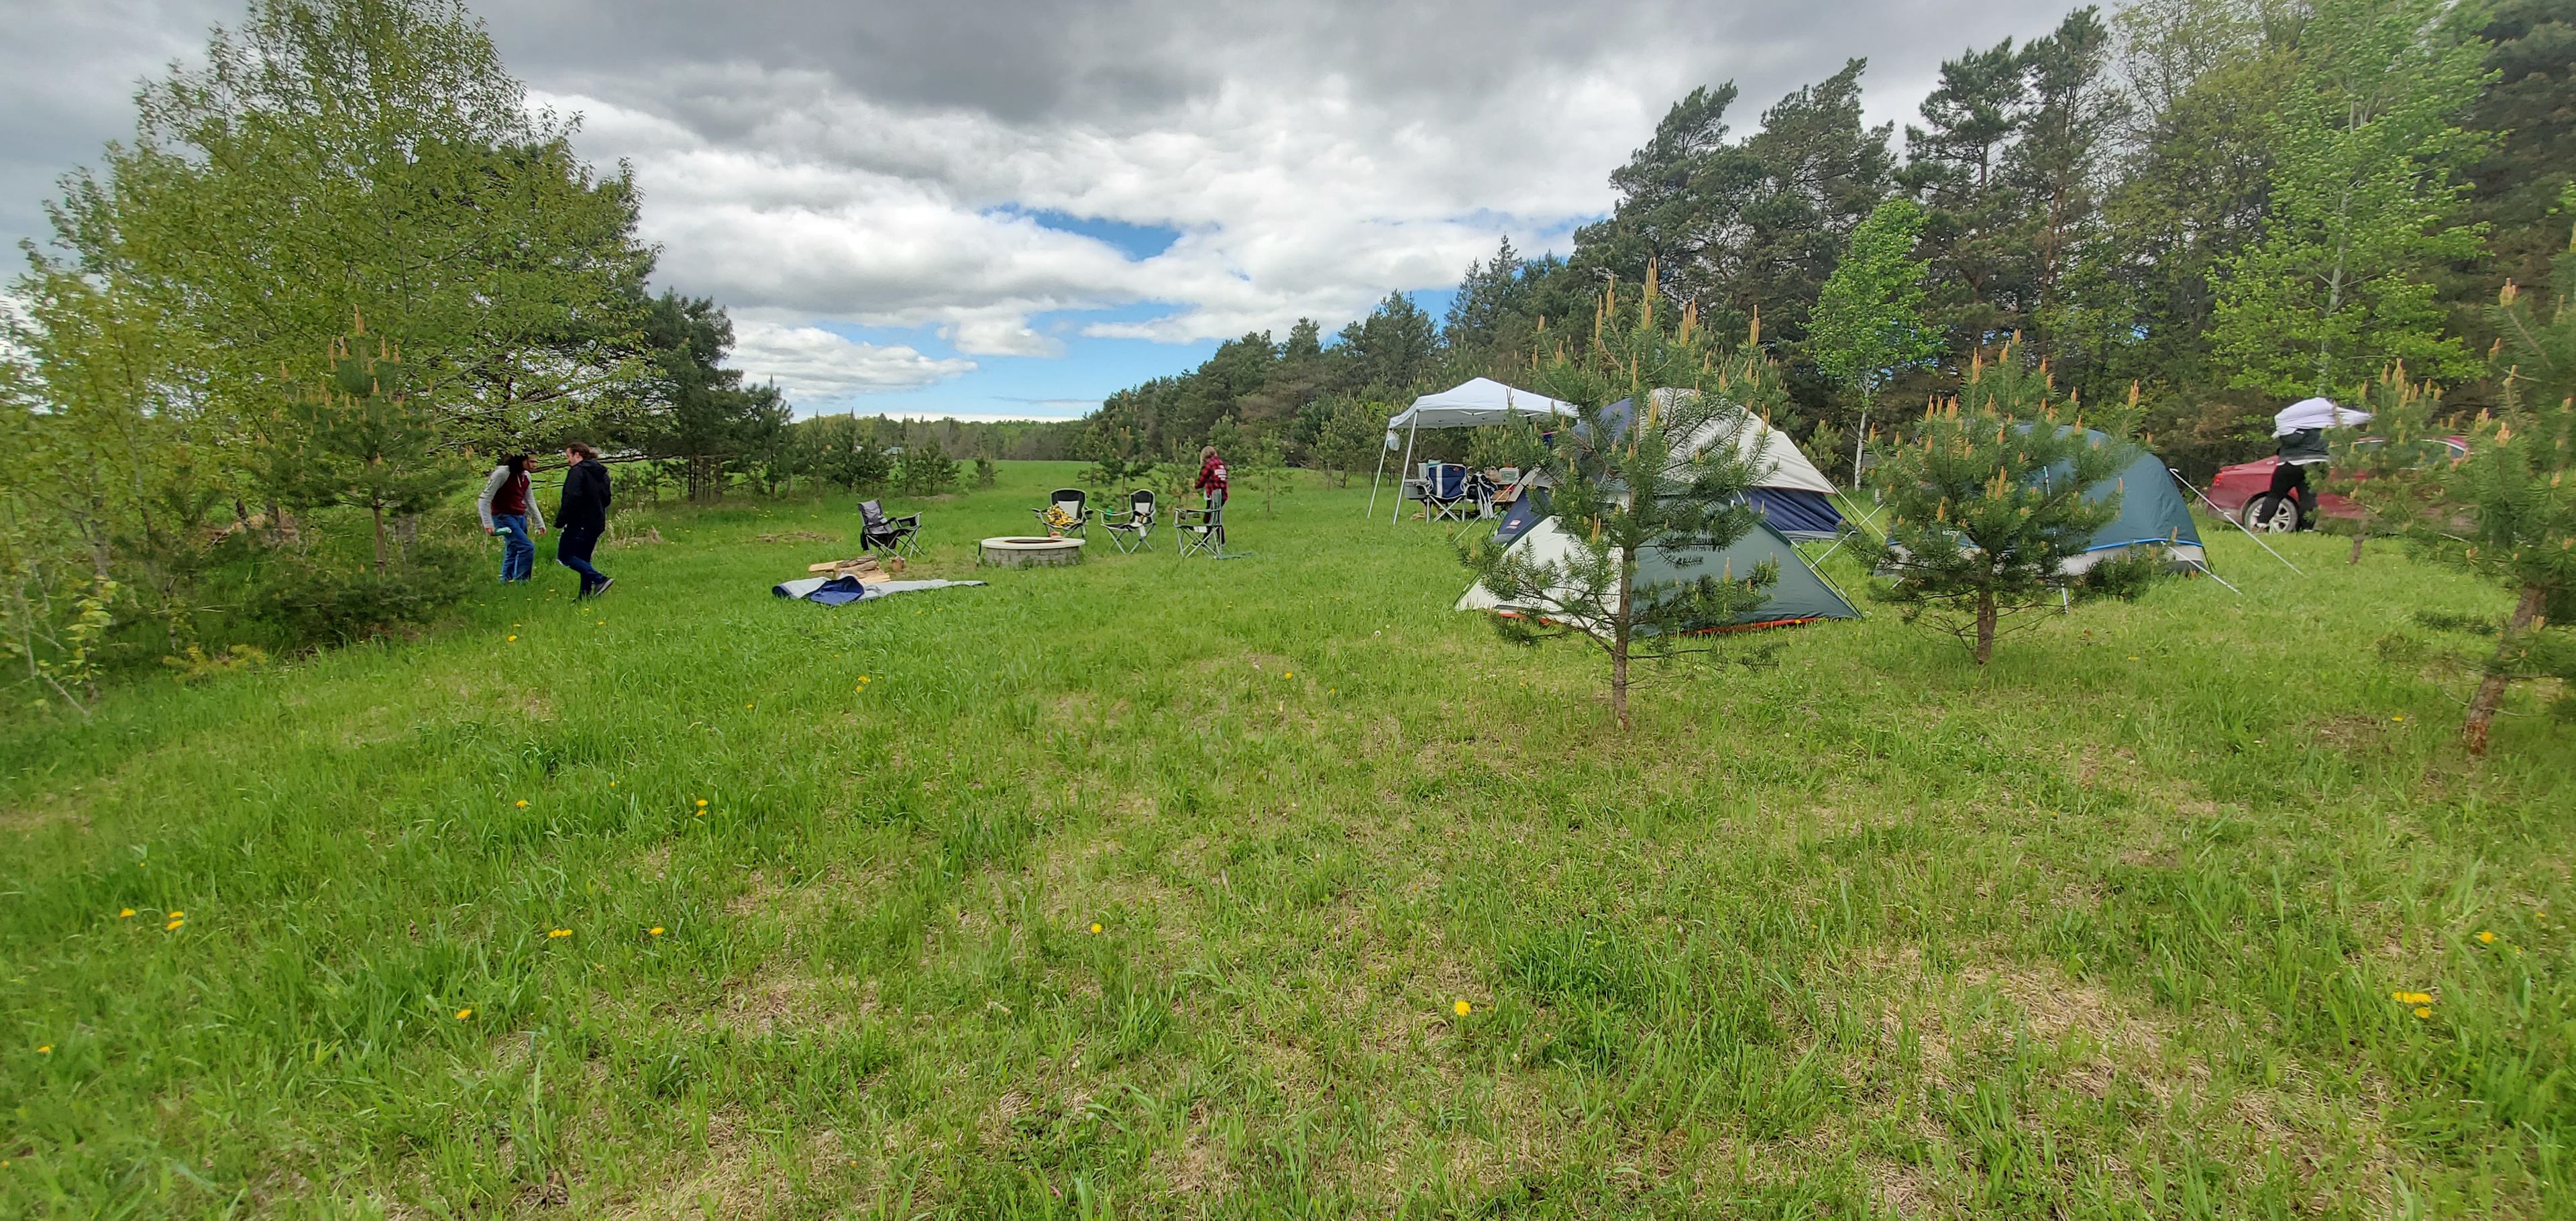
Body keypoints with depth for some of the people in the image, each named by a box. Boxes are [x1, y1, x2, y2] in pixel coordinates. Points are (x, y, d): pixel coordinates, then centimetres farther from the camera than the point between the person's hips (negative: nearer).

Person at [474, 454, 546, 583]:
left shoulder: (526, 476, 9)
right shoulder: (502, 473, -13)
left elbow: (530, 501, 19)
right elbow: (484, 499, -12)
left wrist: (539, 523, 17)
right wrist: (488, 523, -18)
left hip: (521, 518, 7)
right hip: (504, 517, -7)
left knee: (512, 552, 10)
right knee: (527, 547, -18)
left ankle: (505, 583, 18)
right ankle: (520, 582, -14)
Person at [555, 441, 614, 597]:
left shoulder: (577, 472, -12)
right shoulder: (602, 473, 14)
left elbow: (571, 500, -20)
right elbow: (606, 500, 21)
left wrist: (559, 523, -15)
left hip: (579, 524, -8)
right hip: (597, 524, 8)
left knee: (565, 556, -1)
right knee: (583, 558, 15)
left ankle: (600, 580, -16)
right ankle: (586, 594, 11)